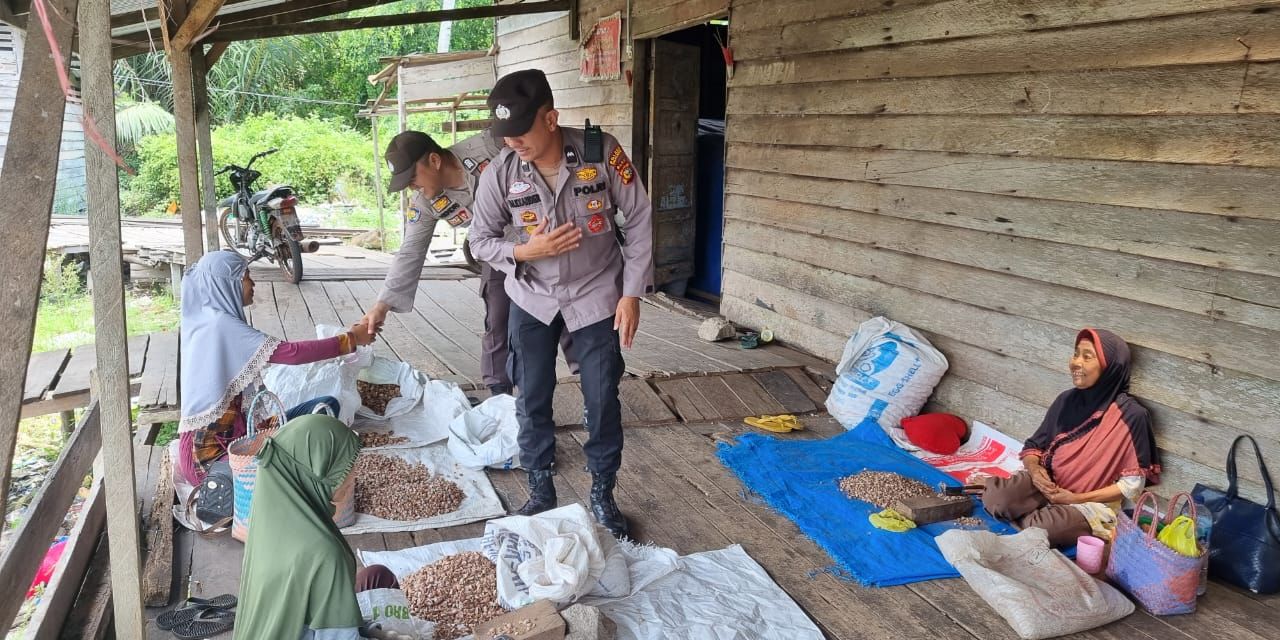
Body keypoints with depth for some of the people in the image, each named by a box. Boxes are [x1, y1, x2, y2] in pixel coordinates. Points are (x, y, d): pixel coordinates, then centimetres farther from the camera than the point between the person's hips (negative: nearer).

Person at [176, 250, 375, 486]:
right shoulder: (223, 325, -18)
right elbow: (292, 353, -22)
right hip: (213, 451, -9)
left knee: (326, 407, 2)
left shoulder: (204, 321, 10)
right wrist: (350, 339, -14)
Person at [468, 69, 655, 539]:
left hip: (597, 295, -1)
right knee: (533, 402, 8)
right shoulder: (500, 173, -14)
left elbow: (639, 220, -9)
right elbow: (480, 240, -2)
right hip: (533, 299, 2)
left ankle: (603, 495, 25)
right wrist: (526, 251, -22)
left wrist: (632, 293, -10)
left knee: (603, 400, 5)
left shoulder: (601, 152, -18)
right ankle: (540, 494, 28)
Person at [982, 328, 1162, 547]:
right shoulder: (1067, 400, 3)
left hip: (1092, 502, -3)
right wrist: (1035, 469, -13)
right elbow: (1033, 446, 10)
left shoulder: (1131, 415, -12)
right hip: (1048, 484, 4)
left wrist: (1077, 499, -15)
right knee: (995, 497, -28)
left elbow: (1132, 484, -10)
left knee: (1041, 529, -35)